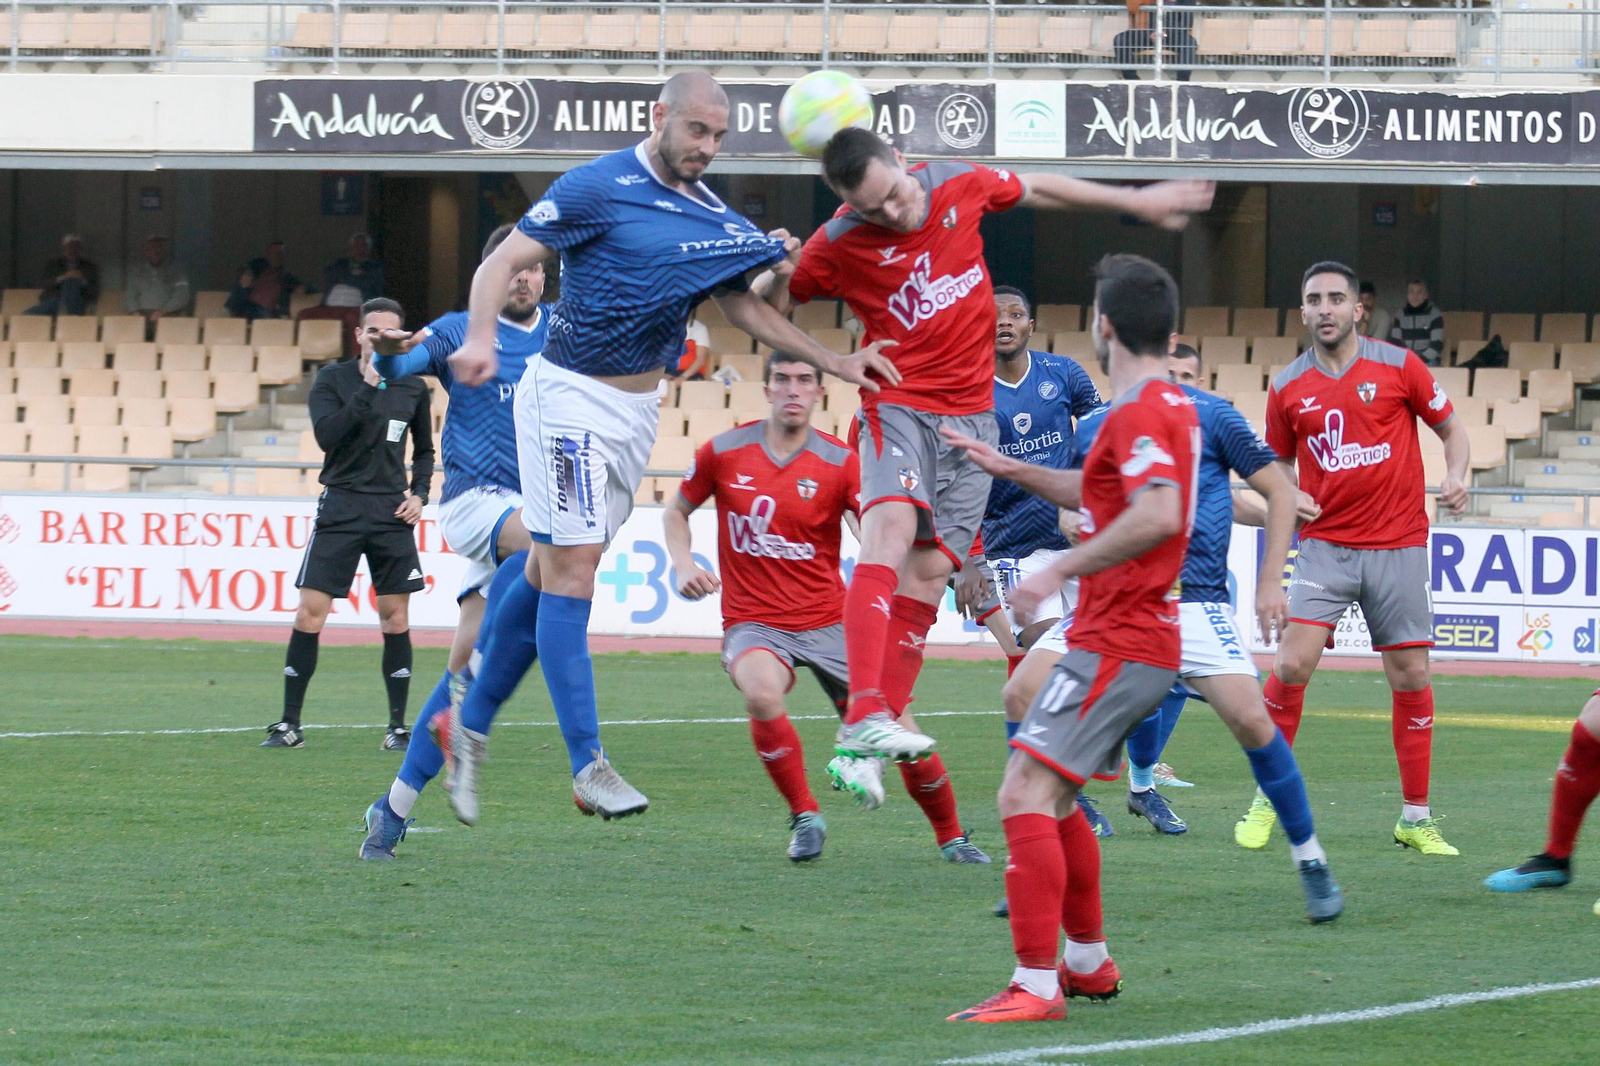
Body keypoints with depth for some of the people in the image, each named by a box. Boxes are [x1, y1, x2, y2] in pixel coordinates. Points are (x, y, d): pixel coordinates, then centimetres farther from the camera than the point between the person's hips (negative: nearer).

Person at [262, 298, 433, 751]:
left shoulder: (413, 387, 9)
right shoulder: (333, 379, 0)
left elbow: (424, 450, 22)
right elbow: (326, 435, -16)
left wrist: (419, 493, 5)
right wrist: (367, 388, -20)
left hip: (391, 513, 2)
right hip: (340, 507, -2)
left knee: (395, 619, 0)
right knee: (309, 614, -6)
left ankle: (398, 726, 8)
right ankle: (289, 724, 2)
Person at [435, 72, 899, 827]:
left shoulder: (708, 212, 9)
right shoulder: (600, 189, -12)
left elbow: (742, 306, 18)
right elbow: (504, 261, -14)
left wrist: (834, 363, 11)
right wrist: (479, 339, -32)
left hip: (636, 409, 7)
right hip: (571, 396, -7)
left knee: (550, 573, 10)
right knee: (568, 572, -10)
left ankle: (470, 729, 21)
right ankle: (587, 767, -14)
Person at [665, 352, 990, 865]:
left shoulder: (841, 462, -4)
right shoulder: (724, 453, -1)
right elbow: (677, 511, 15)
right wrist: (683, 565, -2)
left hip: (828, 623, 1)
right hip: (754, 624, -1)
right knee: (762, 693, -35)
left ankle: (951, 836, 23)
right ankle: (805, 817, -13)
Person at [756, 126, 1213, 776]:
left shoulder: (959, 186, -2)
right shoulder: (838, 246, -10)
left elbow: (1037, 190, 17)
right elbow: (769, 310, 3)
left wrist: (1136, 202, 29)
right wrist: (776, 274, -22)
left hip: (972, 417, 4)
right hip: (900, 410, -4)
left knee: (928, 575, -2)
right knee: (890, 535, -29)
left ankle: (866, 743, 0)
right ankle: (865, 716, -40)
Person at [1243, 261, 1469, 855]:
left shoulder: (1398, 366, -1)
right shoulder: (1288, 388, 4)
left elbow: (1451, 428, 9)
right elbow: (1280, 462, 17)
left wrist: (1456, 476, -10)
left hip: (1398, 546, 0)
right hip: (1325, 545, 0)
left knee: (1411, 677, 2)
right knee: (1291, 665, -14)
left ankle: (1416, 819, 13)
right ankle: (1267, 799, 3)